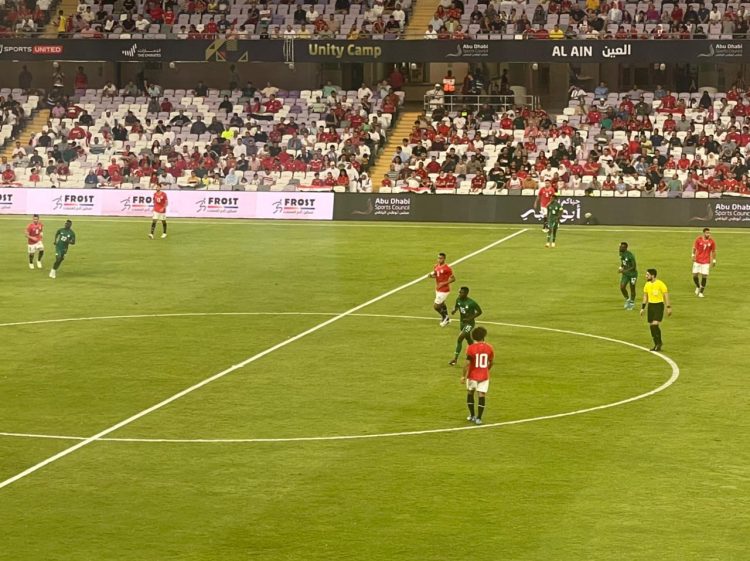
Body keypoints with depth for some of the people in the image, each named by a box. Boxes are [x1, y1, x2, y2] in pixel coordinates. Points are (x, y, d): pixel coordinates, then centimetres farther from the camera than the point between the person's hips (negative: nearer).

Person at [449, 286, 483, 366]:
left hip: (469, 324, -7)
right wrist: (454, 310, -10)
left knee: (459, 339, -17)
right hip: (462, 323, 7)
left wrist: (470, 318, -22)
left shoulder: (471, 303, -25)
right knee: (469, 341, 21)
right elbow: (456, 306, 14)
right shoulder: (458, 300, -6)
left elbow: (479, 311, -13)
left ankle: (455, 358, -9)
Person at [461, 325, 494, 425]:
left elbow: (467, 363, -16)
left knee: (470, 393, 18)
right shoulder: (489, 347, -3)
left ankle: (472, 416, 23)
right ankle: (478, 418, -1)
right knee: (482, 395, 2)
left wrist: (463, 376, -10)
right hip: (484, 376, 1)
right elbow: (491, 362, 9)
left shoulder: (471, 348, -13)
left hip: (472, 375, -1)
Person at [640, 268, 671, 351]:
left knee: (655, 324, -17)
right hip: (650, 305, 6)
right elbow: (645, 296, 16)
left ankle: (659, 343, -5)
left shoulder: (660, 284, -13)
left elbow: (666, 295, -9)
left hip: (659, 305, -6)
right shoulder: (647, 285, 6)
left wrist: (668, 307, -11)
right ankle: (656, 344, 15)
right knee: (651, 325, 5)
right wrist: (643, 308, 12)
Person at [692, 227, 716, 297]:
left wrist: (714, 261, 6)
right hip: (697, 261, 1)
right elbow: (694, 248, 4)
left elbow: (713, 251, 5)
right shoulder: (698, 239, -6)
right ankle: (698, 287, 32)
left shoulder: (711, 241, -4)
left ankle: (701, 292, 8)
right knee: (695, 275, 1)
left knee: (704, 276, -6)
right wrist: (693, 255, -7)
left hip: (706, 262, 0)